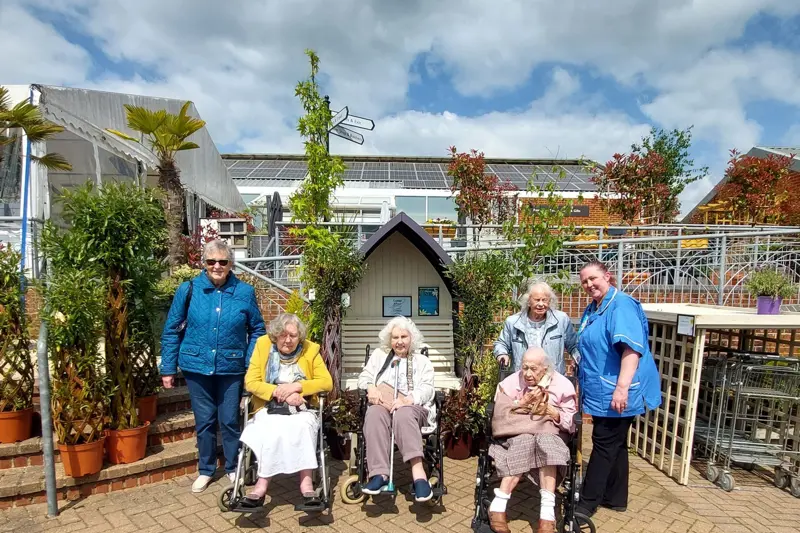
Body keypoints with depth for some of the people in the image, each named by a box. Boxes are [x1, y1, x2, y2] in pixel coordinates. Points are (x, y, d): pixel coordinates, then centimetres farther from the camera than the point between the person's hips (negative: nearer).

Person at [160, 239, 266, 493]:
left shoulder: (245, 292, -7)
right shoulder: (188, 290, -7)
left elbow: (257, 331, 1)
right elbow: (171, 331, 1)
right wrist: (168, 368, 1)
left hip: (231, 368, 0)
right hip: (197, 367, 1)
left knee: (229, 420, 10)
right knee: (204, 420, 14)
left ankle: (233, 468, 33)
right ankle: (206, 470, 34)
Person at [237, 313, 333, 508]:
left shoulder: (310, 349, 0)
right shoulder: (263, 345, 0)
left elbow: (327, 382, -4)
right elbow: (251, 382, -5)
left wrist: (296, 387, -17)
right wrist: (280, 393, -17)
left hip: (301, 410, 0)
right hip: (269, 409, 0)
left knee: (303, 426, -33)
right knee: (273, 429, -33)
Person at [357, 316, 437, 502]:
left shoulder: (422, 361, 19)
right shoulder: (379, 354, 26)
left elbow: (427, 389, 3)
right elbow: (364, 376, 15)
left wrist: (408, 400, -19)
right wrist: (371, 388, -11)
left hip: (412, 407, -1)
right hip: (383, 404, 2)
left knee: (403, 414, -39)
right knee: (374, 413, -36)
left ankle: (418, 474, -49)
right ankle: (380, 473, -43)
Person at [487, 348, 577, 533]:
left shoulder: (562, 384, -3)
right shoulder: (512, 382, -2)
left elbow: (571, 423, -3)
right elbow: (499, 415, -5)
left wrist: (551, 411, -19)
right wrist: (523, 402, -16)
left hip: (550, 431, 0)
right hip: (518, 431, 0)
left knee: (545, 443, -35)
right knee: (524, 444, -34)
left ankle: (547, 513, -37)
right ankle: (498, 505, -33)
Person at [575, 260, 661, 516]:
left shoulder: (621, 305, -18)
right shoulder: (593, 308, 11)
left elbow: (632, 349, -28)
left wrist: (622, 388, -32)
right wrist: (580, 367, 27)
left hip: (614, 394, -9)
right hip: (601, 391, 9)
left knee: (604, 446, 0)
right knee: (615, 445, 18)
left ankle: (588, 502, 11)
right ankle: (615, 497, 31)